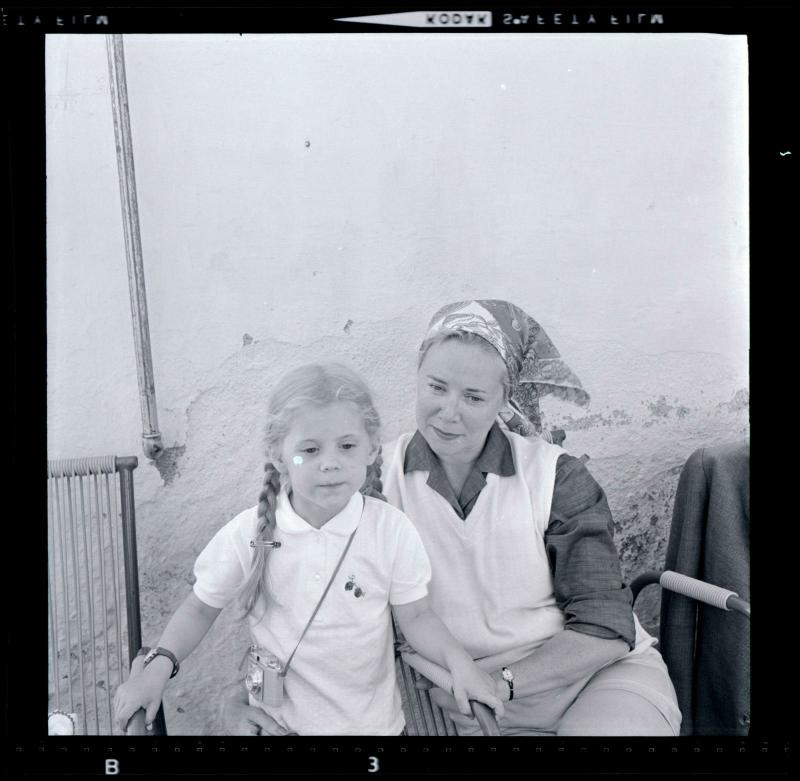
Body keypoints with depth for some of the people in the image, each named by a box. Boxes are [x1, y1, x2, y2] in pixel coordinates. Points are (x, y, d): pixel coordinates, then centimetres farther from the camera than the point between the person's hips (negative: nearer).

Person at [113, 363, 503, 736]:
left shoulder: (392, 530, -19)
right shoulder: (248, 534, -17)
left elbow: (415, 616, -9)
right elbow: (201, 607, -2)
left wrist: (457, 660, -24)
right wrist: (159, 665, -15)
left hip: (369, 718, 0)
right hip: (278, 717, 1)